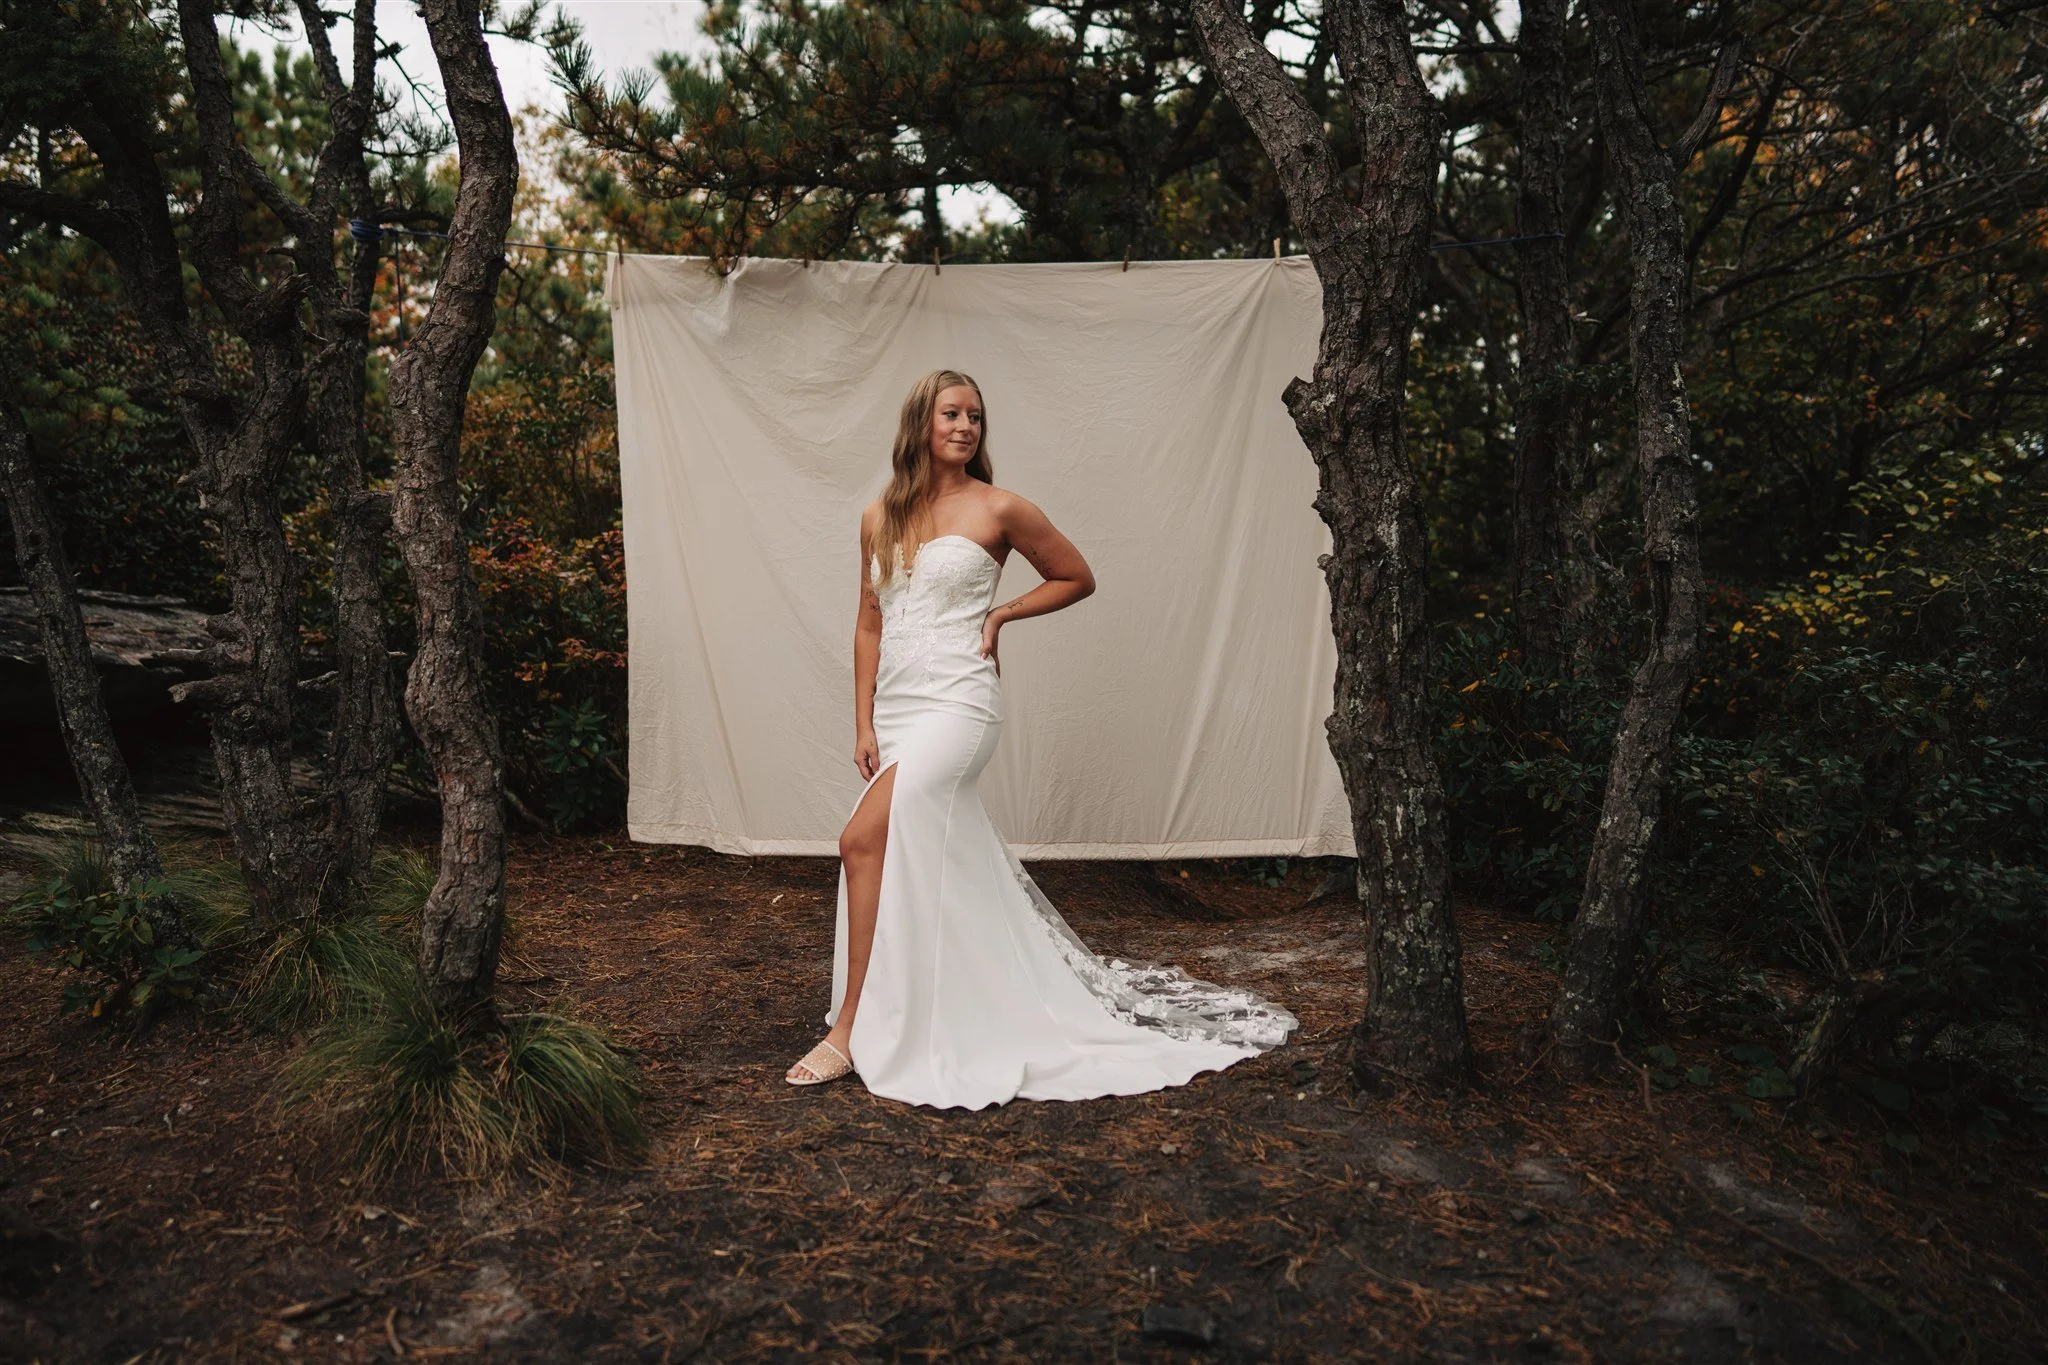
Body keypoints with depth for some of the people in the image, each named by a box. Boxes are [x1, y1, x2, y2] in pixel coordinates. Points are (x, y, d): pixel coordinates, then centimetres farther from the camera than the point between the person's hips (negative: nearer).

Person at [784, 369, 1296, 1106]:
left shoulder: (999, 509, -2)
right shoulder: (879, 519, 10)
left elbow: (1077, 578, 9)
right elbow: (869, 624, 12)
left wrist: (998, 615, -1)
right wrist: (863, 725, 5)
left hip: (957, 705, -5)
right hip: (895, 708, 6)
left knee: (865, 839, -20)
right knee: (947, 867, 12)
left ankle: (851, 1029, -10)